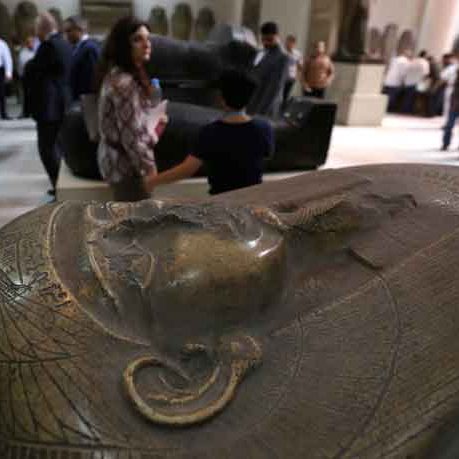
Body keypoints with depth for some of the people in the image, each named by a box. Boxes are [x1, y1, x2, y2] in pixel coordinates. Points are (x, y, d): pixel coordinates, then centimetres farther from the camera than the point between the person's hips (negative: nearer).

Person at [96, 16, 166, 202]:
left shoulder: (115, 74, 9)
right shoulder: (125, 82, -23)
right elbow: (132, 136, -24)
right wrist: (150, 169, -17)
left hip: (115, 158, 10)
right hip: (126, 164, -10)